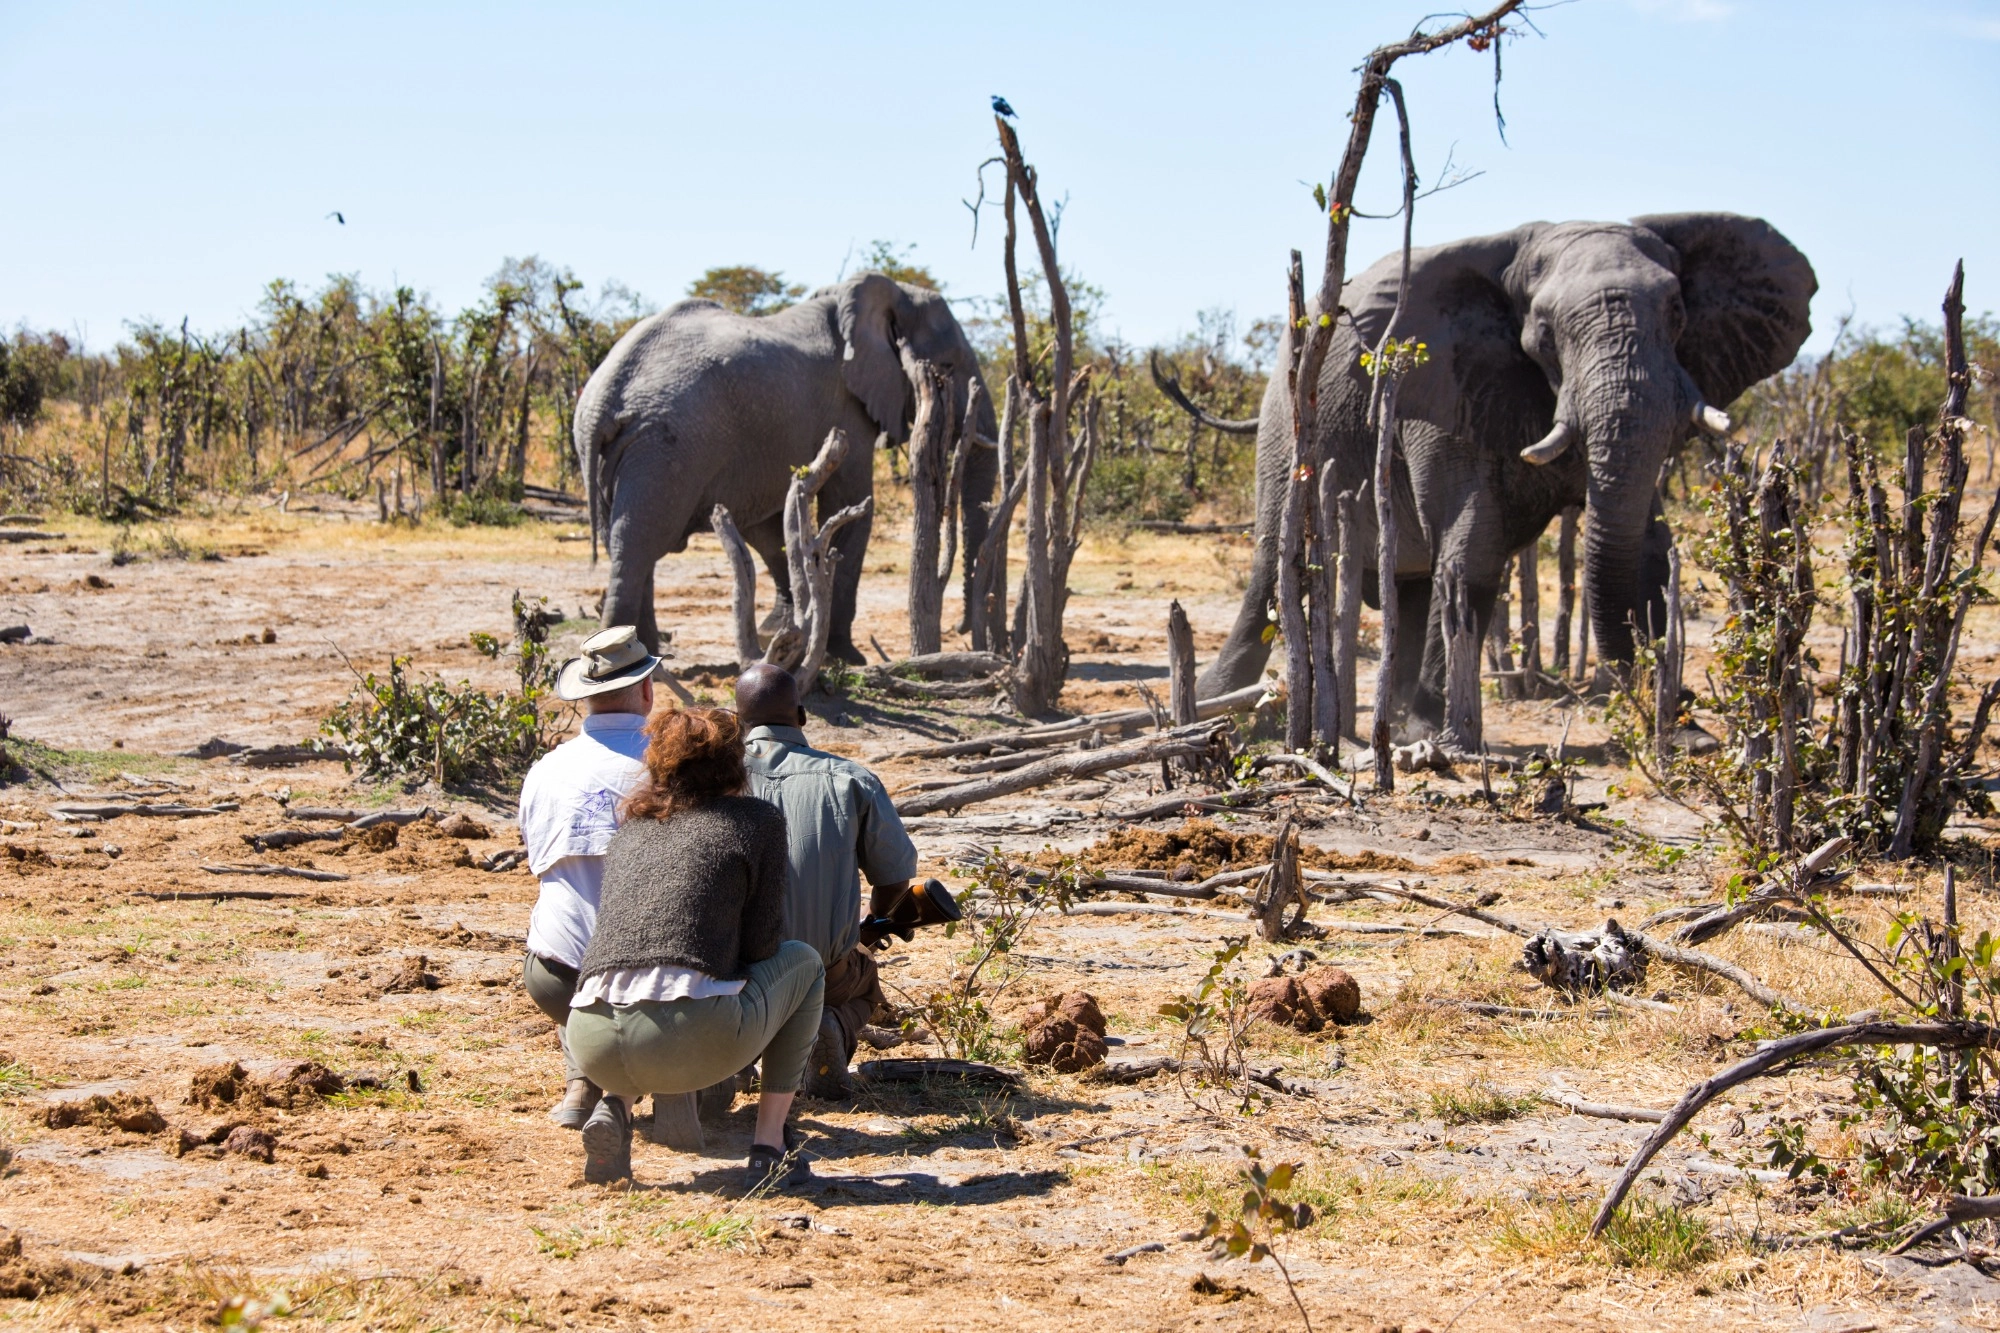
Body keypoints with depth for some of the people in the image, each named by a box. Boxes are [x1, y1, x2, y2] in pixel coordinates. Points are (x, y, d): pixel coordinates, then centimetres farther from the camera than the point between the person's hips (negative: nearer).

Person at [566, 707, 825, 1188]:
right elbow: (761, 943, 8)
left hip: (594, 1047, 4)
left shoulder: (630, 827, 25)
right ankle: (769, 1145, 15)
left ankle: (615, 1106, 11)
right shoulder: (757, 819, 13)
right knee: (803, 962, 26)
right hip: (690, 1042, -4)